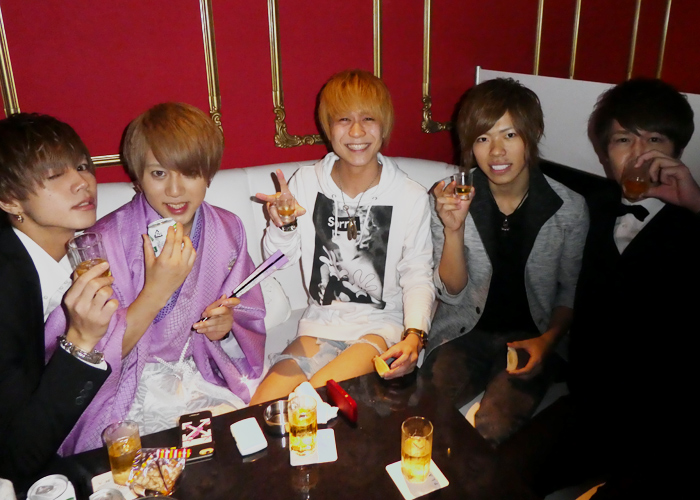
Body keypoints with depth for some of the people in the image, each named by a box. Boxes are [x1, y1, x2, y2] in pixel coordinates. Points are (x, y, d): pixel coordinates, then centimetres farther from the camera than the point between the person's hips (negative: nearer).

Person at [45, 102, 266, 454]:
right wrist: (155, 293, -28)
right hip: (128, 394, -4)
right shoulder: (106, 241, -15)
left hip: (200, 379, 5)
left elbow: (249, 324, 9)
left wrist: (226, 327, -15)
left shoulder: (227, 230, -1)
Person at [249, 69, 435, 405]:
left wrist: (414, 335, -19)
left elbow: (418, 277, -3)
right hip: (320, 323, 3)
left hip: (381, 326, -2)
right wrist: (282, 226, -15)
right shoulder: (305, 182, 2)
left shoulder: (410, 197, -5)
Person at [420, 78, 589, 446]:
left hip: (530, 336, 0)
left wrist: (548, 340, -11)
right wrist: (453, 229, -20)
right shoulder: (452, 199, -5)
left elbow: (572, 291, 7)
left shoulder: (569, 208, -6)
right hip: (465, 331, 1)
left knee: (493, 426, -25)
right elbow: (452, 293, -4)